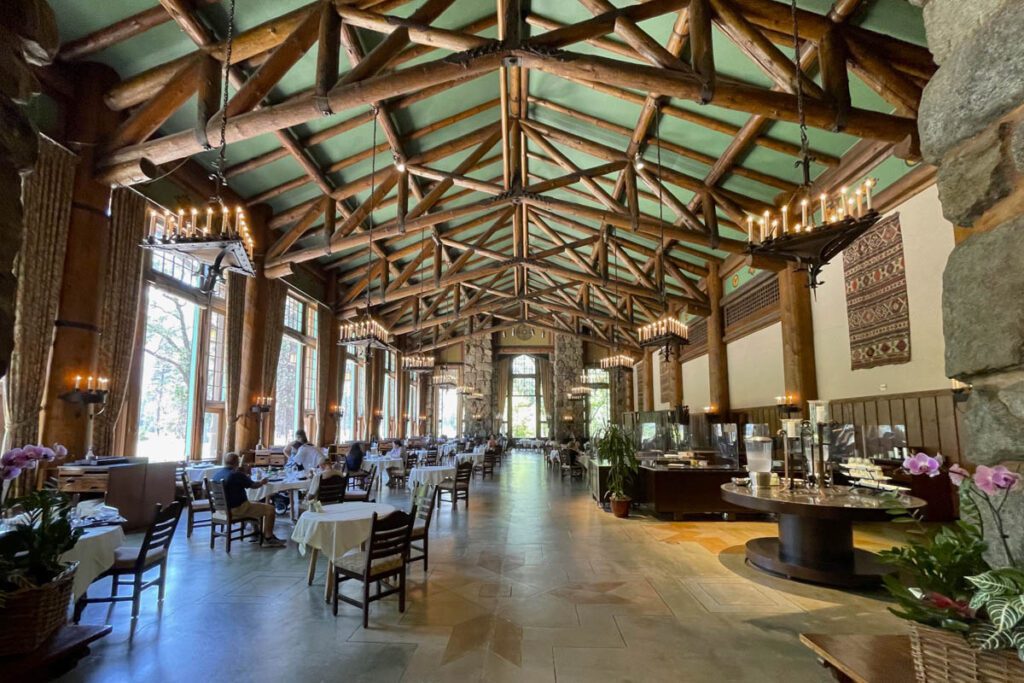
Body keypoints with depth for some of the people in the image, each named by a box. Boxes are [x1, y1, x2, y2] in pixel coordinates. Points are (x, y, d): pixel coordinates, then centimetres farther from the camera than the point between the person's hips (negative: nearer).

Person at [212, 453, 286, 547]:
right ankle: (268, 538, 6)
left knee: (254, 504, 31)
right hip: (238, 509, -9)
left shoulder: (216, 475, 2)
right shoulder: (237, 475, -21)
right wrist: (262, 482, 13)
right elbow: (253, 485, -9)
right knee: (270, 509, -3)